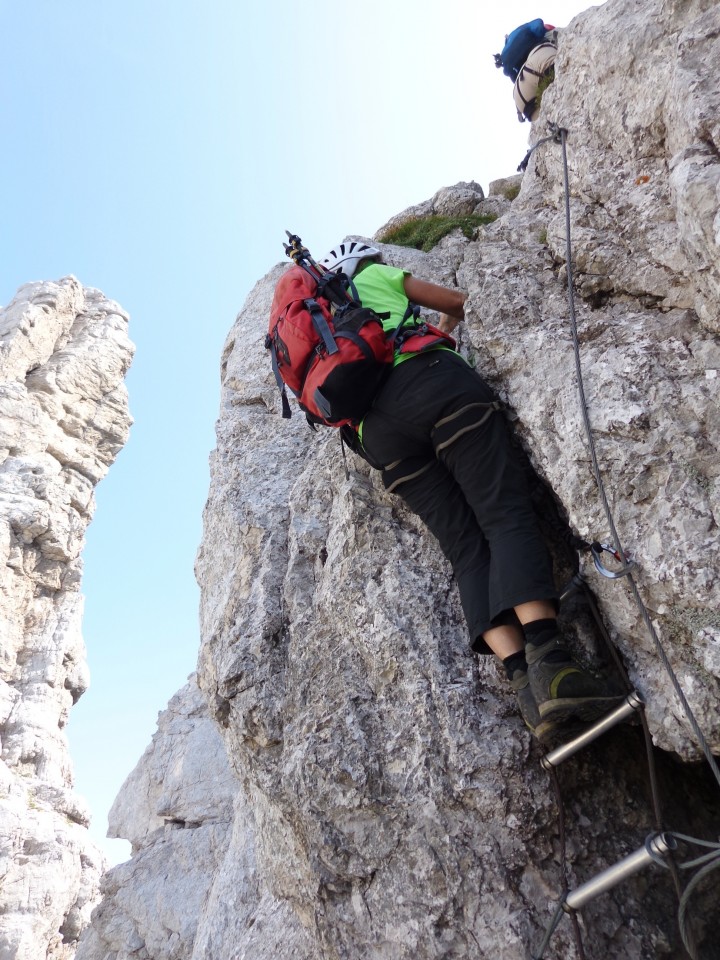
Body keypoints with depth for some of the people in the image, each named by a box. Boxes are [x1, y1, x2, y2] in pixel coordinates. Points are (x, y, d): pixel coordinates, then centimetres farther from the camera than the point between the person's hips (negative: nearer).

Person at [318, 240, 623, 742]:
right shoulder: (377, 276, 26)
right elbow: (460, 302, 30)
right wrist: (442, 328, 54)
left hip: (376, 427, 4)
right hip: (431, 380, -4)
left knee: (468, 550, -4)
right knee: (506, 514, -15)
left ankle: (526, 681, -22)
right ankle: (549, 656, -36)